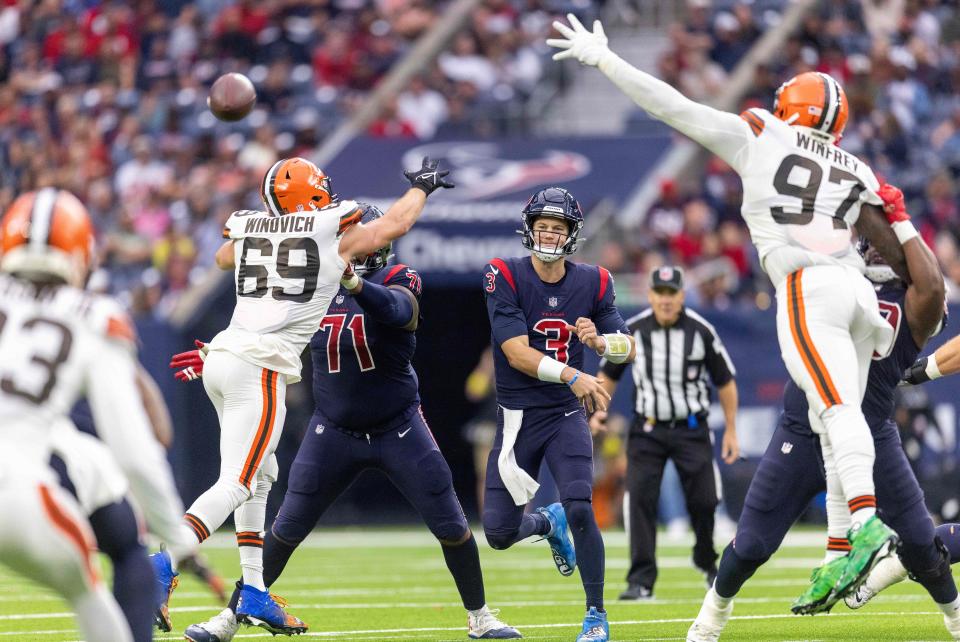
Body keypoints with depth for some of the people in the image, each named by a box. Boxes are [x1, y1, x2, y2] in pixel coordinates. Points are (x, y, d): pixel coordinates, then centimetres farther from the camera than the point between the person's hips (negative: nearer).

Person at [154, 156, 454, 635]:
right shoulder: (335, 236, 2)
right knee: (237, 483, -10)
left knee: (260, 474, 19)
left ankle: (253, 593, 18)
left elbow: (222, 258, 40)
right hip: (260, 368, -7)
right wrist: (422, 185, 38)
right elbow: (395, 223, 20)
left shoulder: (248, 231, 15)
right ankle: (162, 568, -26)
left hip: (221, 359, 7)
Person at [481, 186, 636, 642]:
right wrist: (572, 376, -32)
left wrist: (598, 340, -20)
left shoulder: (591, 282, 0)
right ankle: (548, 523, 35)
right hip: (517, 417, -1)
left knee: (579, 509, -20)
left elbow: (628, 349, 3)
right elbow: (517, 353, -20)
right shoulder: (505, 277, -10)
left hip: (566, 416, 1)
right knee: (499, 532, -2)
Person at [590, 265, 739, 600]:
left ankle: (707, 563, 26)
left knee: (703, 500, -4)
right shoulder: (632, 331, -4)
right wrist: (599, 409, -7)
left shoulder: (701, 331, -7)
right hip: (647, 430, 1)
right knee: (640, 498, -13)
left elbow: (725, 381, 3)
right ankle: (641, 581, -10)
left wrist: (730, 430, 1)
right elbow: (609, 374, 10)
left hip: (691, 430, -1)